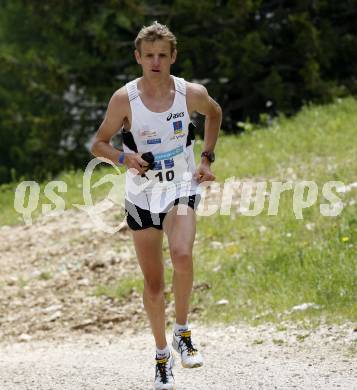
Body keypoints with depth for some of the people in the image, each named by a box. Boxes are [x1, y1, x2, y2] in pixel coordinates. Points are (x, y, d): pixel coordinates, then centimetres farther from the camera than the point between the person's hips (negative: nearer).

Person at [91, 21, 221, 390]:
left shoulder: (192, 94, -9)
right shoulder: (124, 99, -12)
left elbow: (214, 113, 15)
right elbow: (99, 143, -1)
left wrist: (207, 157, 5)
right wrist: (123, 157, -21)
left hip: (181, 189, -1)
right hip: (142, 195, 1)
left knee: (182, 255, -29)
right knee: (153, 282, 5)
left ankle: (182, 331, -7)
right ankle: (162, 354, 25)